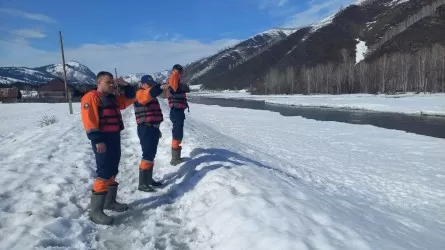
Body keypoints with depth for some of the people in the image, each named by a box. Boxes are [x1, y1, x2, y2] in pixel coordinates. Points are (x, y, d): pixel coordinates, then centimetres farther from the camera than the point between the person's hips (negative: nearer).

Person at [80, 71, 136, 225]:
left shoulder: (113, 98, 17)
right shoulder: (91, 97, -10)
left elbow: (130, 98, 24)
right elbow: (89, 120, -19)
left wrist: (125, 85, 9)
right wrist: (97, 140, -24)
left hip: (115, 137, 9)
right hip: (102, 139, -9)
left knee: (112, 171, 15)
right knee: (103, 173, -11)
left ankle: (109, 201, 29)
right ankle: (96, 210, -4)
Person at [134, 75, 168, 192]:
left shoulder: (151, 97, 21)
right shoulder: (140, 94, -8)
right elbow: (149, 93, -34)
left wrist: (157, 128, 26)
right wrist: (160, 87, -51)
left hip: (153, 128, 10)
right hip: (145, 129, -9)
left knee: (152, 155, 14)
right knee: (147, 155, -10)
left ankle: (149, 179, 25)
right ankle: (142, 183, -4)